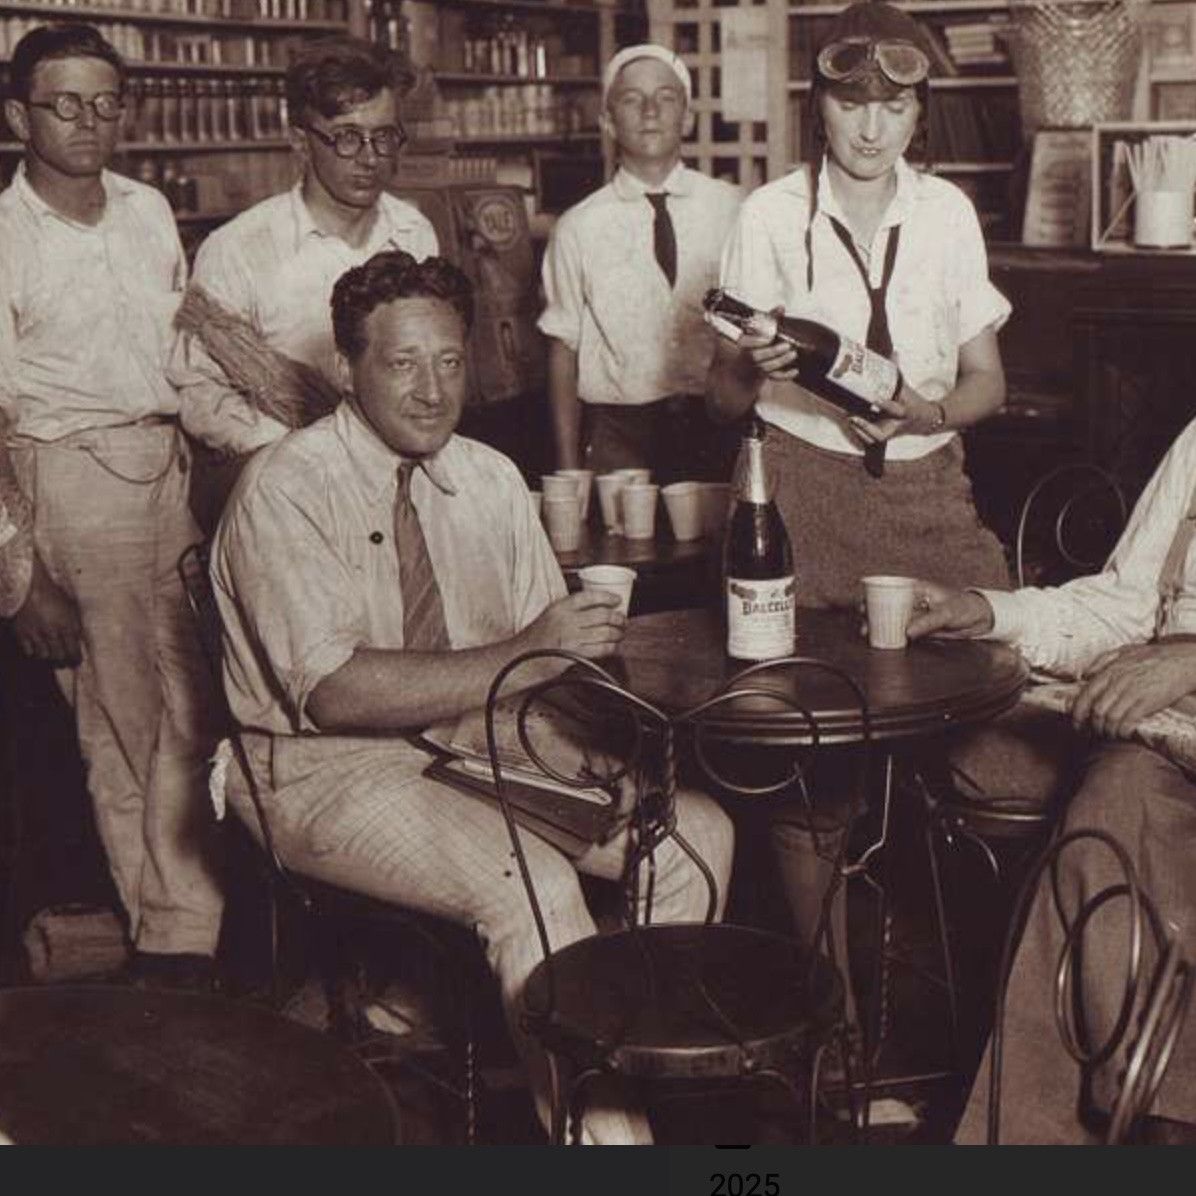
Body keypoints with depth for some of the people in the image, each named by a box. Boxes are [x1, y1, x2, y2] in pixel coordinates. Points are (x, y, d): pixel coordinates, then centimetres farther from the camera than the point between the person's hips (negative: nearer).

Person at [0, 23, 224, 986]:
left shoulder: (150, 210, 11)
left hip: (176, 464, 5)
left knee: (192, 702, 6)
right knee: (125, 713, -1)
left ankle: (180, 915, 19)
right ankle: (177, 928, 9)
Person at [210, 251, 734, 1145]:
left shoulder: (491, 479, 7)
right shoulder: (285, 490, -13)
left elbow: (549, 655, 6)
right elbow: (336, 693, -23)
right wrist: (519, 655, -27)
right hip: (330, 771, -7)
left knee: (700, 832, -8)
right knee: (533, 884, -30)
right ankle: (601, 1125, -13)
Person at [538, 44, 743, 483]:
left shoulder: (732, 209, 4)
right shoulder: (578, 229, 2)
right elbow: (563, 348, 4)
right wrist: (568, 469, 1)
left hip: (718, 430, 1)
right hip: (618, 437, -1)